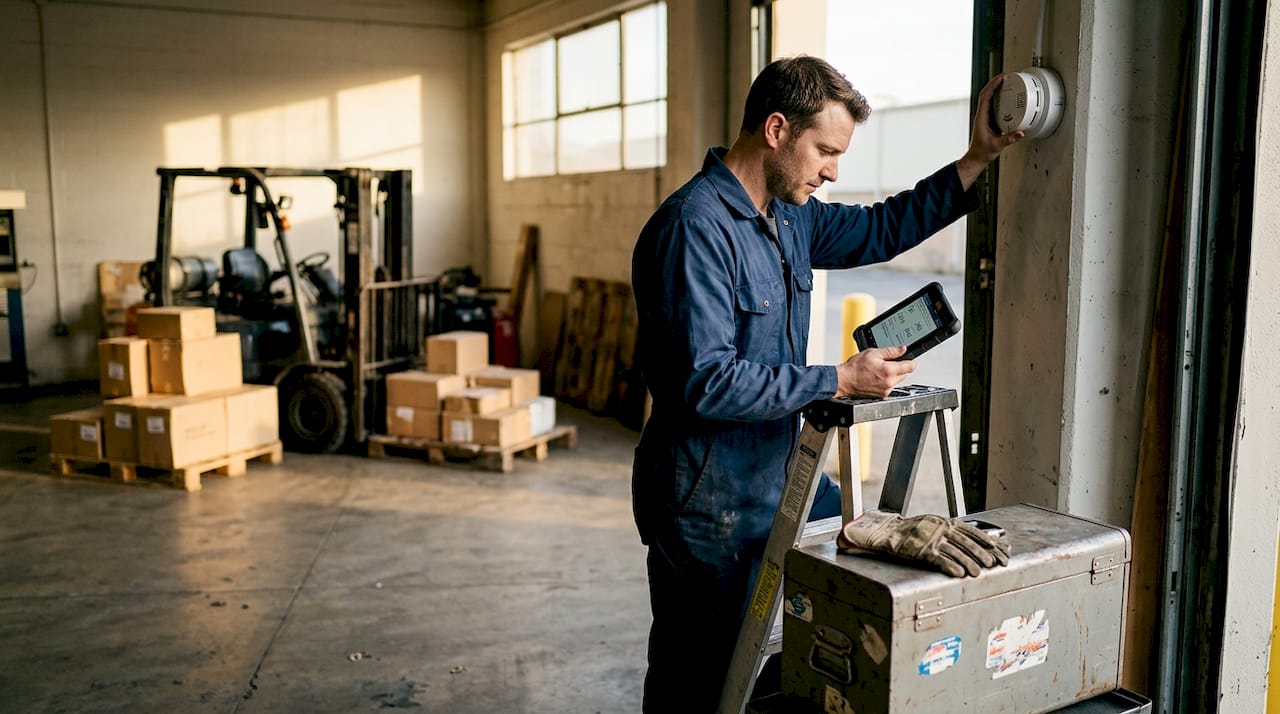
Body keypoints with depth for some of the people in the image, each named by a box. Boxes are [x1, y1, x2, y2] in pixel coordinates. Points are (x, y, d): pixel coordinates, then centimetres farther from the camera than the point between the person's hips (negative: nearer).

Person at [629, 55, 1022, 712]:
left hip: (783, 475, 9)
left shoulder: (790, 215, 7)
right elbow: (707, 383, -28)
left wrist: (978, 159, 14)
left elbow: (878, 231, 22)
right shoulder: (694, 227, -22)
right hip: (710, 504, -9)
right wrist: (841, 381, -22)